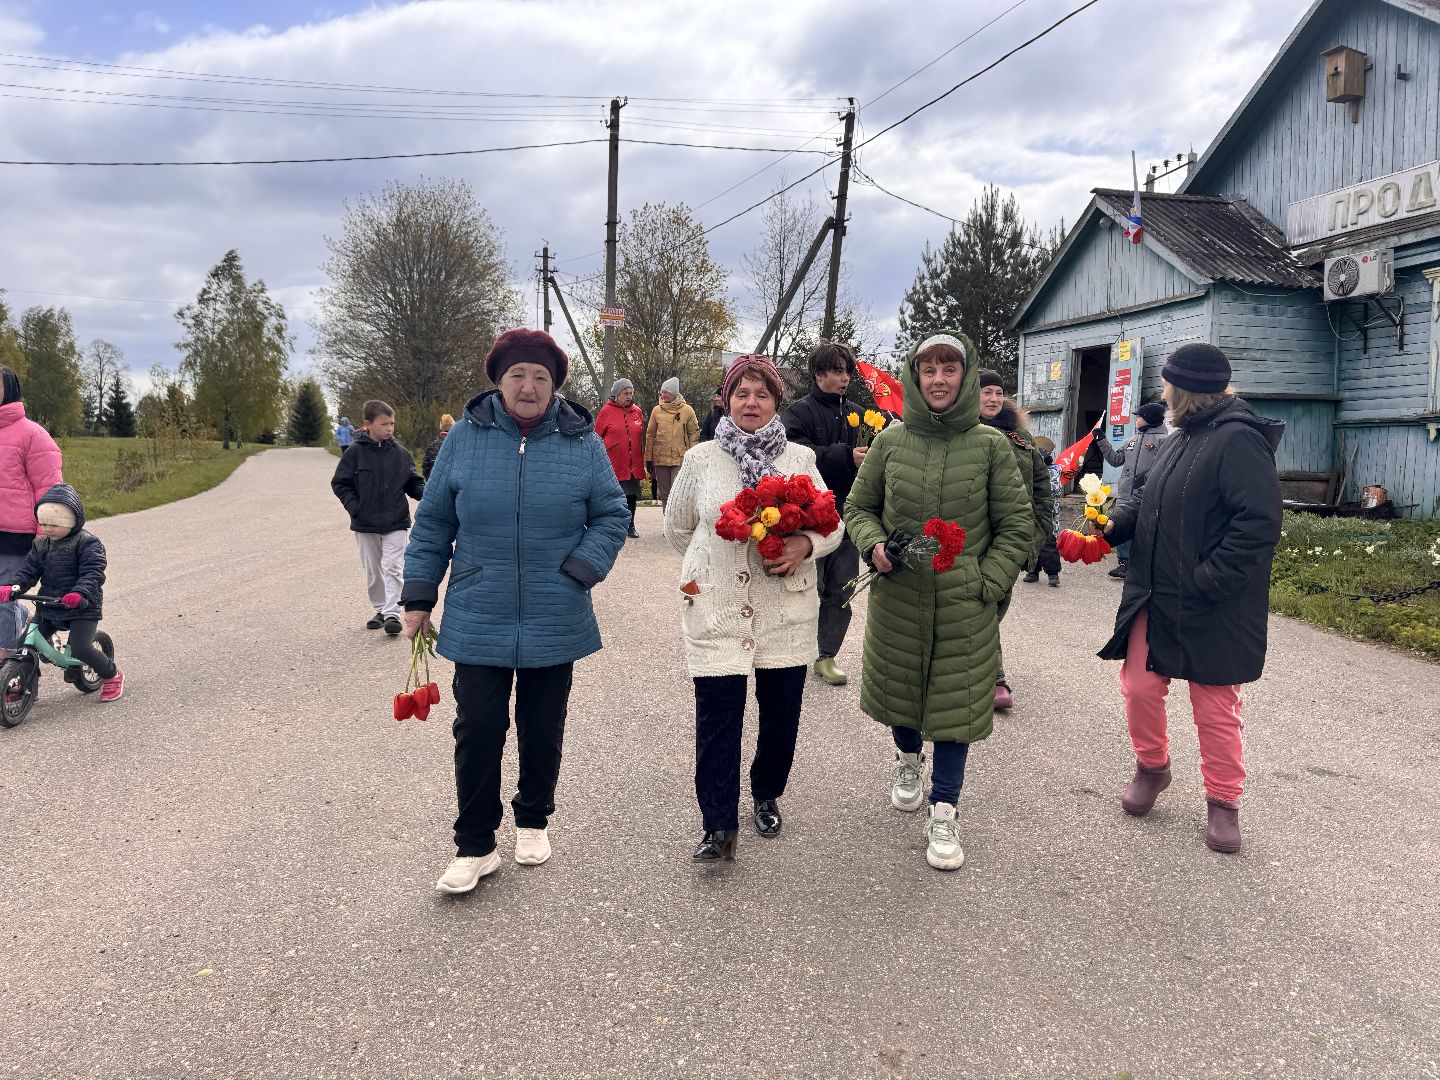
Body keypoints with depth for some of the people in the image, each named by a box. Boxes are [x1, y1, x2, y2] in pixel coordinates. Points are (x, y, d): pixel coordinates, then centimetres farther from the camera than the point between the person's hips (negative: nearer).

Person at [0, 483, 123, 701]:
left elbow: (92, 573, -21)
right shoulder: (41, 544, 10)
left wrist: (79, 594, -39)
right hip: (49, 609, 6)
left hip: (82, 609, -6)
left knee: (80, 648, -19)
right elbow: (28, 570, 5)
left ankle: (112, 675, 6)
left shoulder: (88, 543, -10)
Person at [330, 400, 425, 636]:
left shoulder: (400, 453, -1)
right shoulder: (355, 452, -5)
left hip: (396, 523, -1)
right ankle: (380, 610, 25)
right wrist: (354, 506, -12)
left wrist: (425, 493, -15)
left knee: (393, 568, -8)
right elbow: (340, 483, 1)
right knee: (372, 571, 11)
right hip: (365, 524, 1)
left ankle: (392, 613, -8)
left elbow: (413, 483, 5)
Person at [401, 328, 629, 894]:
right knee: (477, 732, 1)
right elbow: (432, 523, 4)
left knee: (543, 731, 14)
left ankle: (534, 821, 37)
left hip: (555, 625, 1)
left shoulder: (582, 442, -2)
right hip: (478, 622, 0)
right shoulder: (465, 437, -2)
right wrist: (419, 597, 2)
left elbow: (612, 517, 3)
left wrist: (578, 571, -11)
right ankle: (475, 846, 17)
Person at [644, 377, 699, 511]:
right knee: (664, 495, 10)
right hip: (660, 459, 3)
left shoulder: (687, 410, 1)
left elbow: (694, 433, 3)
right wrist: (648, 458, 5)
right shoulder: (656, 410, 7)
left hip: (680, 459, -3)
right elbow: (650, 435, 9)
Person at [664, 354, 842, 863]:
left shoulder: (800, 459, 5)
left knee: (782, 712, 10)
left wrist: (804, 545, -14)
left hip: (787, 607, 2)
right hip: (717, 608, -1)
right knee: (717, 714, -5)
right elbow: (678, 528, 15)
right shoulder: (701, 459, 3)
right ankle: (719, 826, 6)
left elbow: (832, 525, 6)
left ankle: (766, 796, 35)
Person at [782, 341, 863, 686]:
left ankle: (826, 655, 19)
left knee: (841, 591, 8)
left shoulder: (856, 414, 12)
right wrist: (846, 456, -27)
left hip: (847, 514, 5)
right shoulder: (801, 412, -3)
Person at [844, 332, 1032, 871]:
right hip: (897, 597, 2)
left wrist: (985, 584, -9)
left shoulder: (990, 444, -5)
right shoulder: (890, 440, -1)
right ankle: (908, 760, 48)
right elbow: (858, 507, 10)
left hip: (964, 606, -2)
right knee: (898, 686, 18)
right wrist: (874, 545, -10)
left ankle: (943, 812, 17)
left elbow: (1017, 526, -1)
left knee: (955, 701, 3)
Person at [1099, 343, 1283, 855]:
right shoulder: (1178, 439, 11)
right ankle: (1152, 766, 35)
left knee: (1215, 708, 6)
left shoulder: (1239, 441, -17)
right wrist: (1116, 522, -2)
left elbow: (1259, 522, -24)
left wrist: (1207, 581, -24)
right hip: (1156, 598, 8)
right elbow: (1148, 498, 19)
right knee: (1139, 685, 11)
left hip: (1212, 610, -8)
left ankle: (1222, 801, 24)